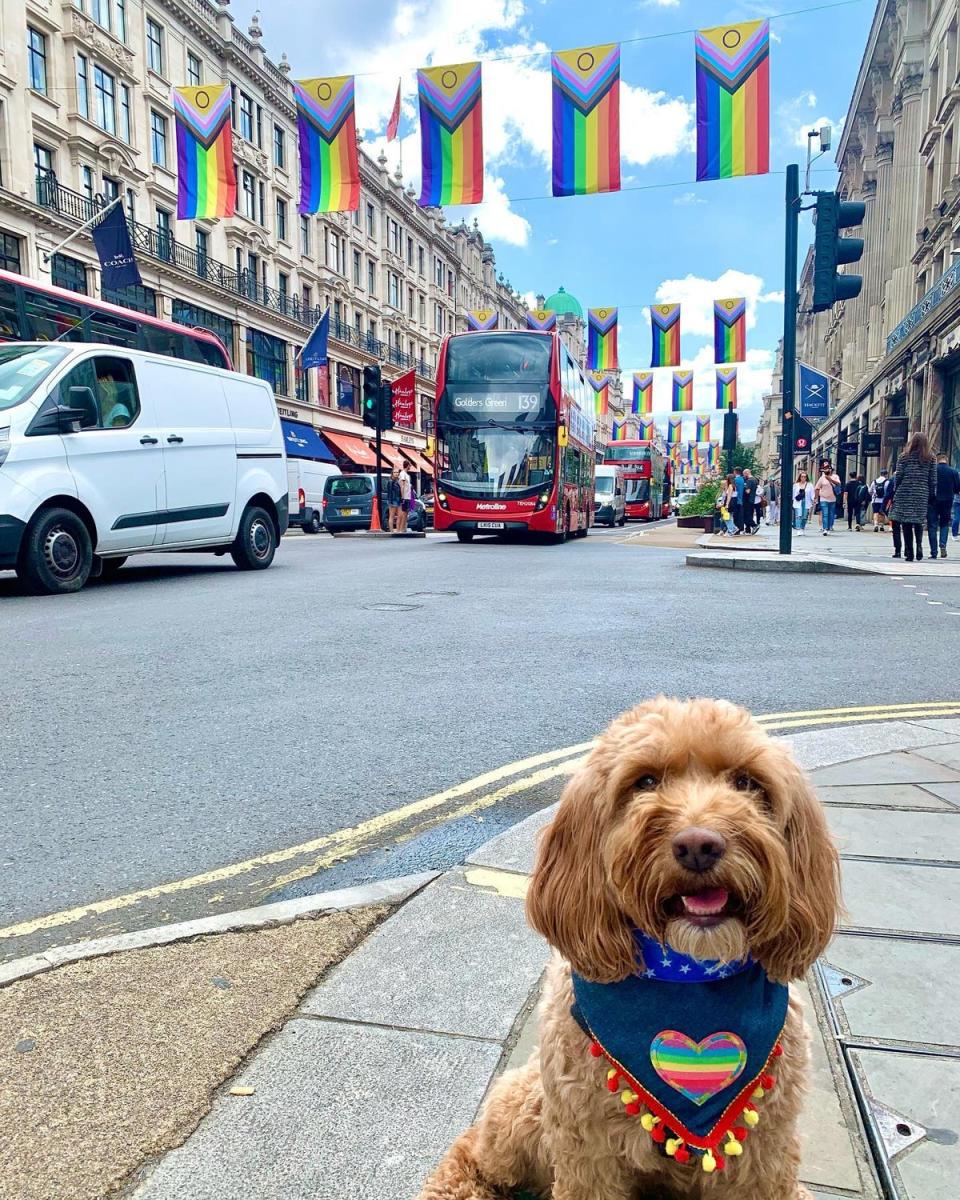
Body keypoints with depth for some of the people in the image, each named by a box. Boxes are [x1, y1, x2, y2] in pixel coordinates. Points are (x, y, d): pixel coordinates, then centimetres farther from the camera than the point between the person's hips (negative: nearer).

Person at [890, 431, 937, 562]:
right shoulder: (931, 458, 4)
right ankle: (919, 545, -8)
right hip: (922, 495, 1)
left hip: (905, 494, -1)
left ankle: (909, 553, -1)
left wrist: (896, 492, 10)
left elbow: (898, 477, -2)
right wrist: (931, 496, 8)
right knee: (919, 522, 14)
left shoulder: (904, 457, 1)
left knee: (906, 524, 2)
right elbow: (933, 480, 2)